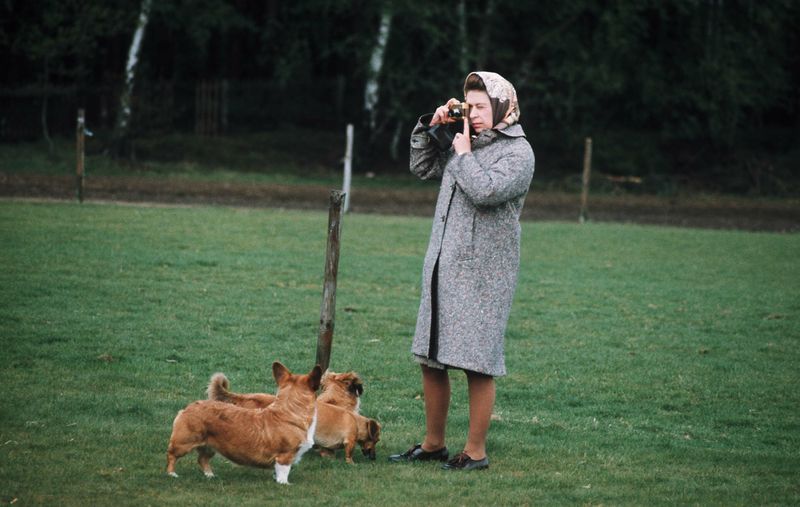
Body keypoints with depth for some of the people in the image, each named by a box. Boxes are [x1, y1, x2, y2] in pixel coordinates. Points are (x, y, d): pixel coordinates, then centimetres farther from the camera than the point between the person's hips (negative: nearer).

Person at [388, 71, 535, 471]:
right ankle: (433, 444, 22)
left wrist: (463, 153, -9)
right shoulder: (466, 143, 14)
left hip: (482, 273, -7)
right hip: (441, 267, 7)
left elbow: (485, 191, -22)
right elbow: (422, 168, 24)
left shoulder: (518, 152, -7)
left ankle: (475, 452, 4)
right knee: (430, 359, 10)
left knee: (478, 365, -4)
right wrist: (431, 126, 11)